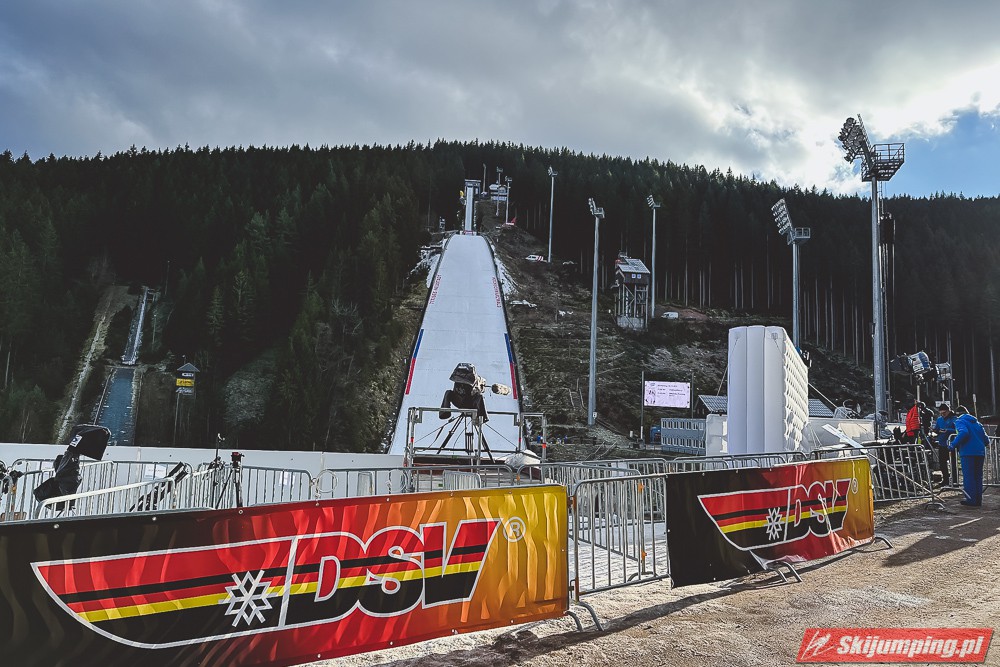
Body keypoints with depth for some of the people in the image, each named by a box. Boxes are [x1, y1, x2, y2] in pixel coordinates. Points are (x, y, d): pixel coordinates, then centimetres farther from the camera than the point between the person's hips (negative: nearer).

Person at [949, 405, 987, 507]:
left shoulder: (959, 421, 1)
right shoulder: (976, 422, 21)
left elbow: (963, 433, -21)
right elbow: (986, 440, 18)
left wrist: (954, 444, -15)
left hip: (968, 452, -6)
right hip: (980, 452, 7)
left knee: (968, 476, -3)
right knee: (978, 477, 12)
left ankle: (971, 500, -5)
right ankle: (978, 500, 13)